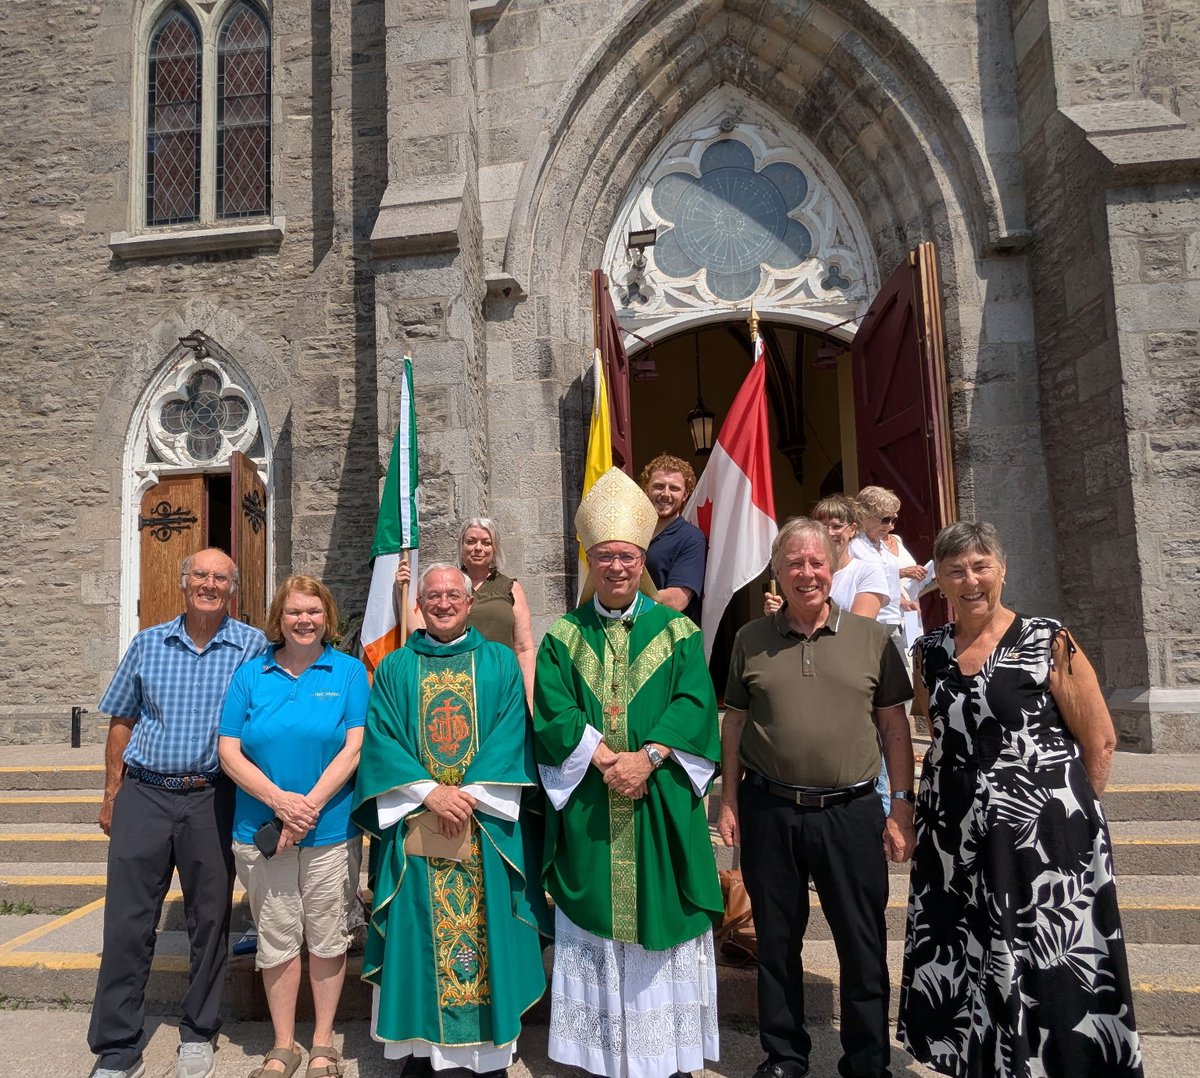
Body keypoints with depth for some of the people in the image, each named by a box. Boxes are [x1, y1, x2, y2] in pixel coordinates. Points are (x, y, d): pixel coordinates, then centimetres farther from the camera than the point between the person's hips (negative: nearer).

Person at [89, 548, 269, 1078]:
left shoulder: (253, 647, -2)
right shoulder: (148, 643, 6)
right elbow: (122, 722, 11)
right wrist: (111, 794, 9)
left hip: (213, 799, -2)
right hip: (144, 795, 2)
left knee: (210, 919, 9)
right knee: (127, 922, 5)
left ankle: (198, 1035, 27)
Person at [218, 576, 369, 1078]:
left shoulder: (349, 671, -1)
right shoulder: (249, 675, 3)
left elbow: (354, 749, -8)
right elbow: (229, 753, -1)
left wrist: (311, 805, -17)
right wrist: (280, 800, -15)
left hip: (330, 828, -1)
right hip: (261, 828, 1)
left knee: (326, 937, 10)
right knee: (277, 939, 12)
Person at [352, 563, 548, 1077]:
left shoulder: (501, 663, 6)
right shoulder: (394, 669, 7)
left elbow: (511, 736, -3)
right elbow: (380, 740, -1)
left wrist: (470, 795, -14)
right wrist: (429, 791, -14)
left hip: (486, 825, 0)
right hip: (413, 824, 1)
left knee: (485, 929, 4)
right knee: (419, 931, 6)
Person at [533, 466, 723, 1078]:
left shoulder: (677, 631, 4)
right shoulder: (563, 637, 5)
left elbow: (695, 703, -7)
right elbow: (552, 713, -6)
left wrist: (647, 758, -20)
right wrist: (605, 760, -19)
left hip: (661, 809, 0)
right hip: (586, 813, 1)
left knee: (661, 927, 7)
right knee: (594, 933, 7)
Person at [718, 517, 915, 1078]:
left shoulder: (871, 638, 2)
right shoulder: (751, 640, 4)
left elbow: (894, 726, 4)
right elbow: (734, 724, 7)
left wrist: (901, 806, 0)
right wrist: (729, 801, 4)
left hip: (852, 811, -1)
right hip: (769, 811, 1)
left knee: (863, 946, 10)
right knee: (777, 942, 14)